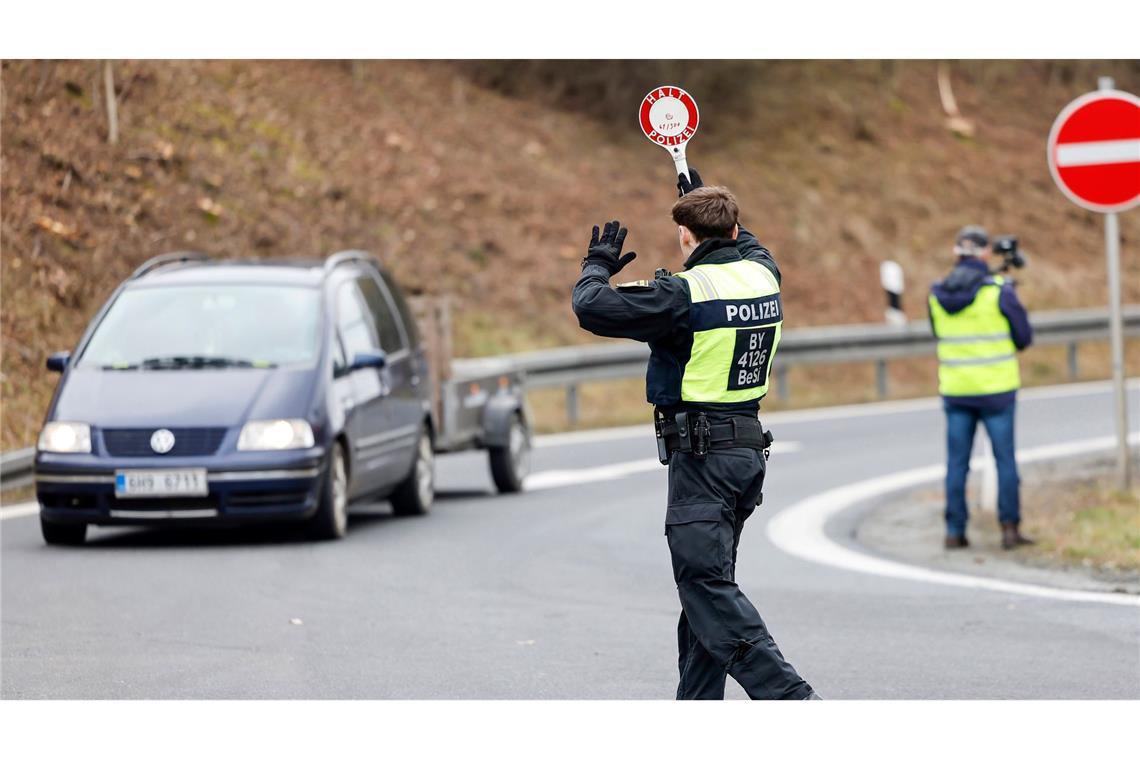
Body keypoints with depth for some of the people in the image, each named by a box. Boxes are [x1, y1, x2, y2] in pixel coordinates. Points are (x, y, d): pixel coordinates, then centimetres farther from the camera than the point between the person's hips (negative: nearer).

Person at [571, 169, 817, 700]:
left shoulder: (683, 293, -16)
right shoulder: (763, 274, 7)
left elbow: (592, 309, -15)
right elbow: (748, 247, 33)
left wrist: (598, 265, 5)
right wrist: (706, 198, 44)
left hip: (702, 453, -8)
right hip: (749, 446, 8)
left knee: (707, 583, -10)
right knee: (706, 582, 16)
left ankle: (788, 697, -20)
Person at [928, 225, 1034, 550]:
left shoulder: (938, 293, 0)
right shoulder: (999, 291, -12)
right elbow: (1023, 337, -4)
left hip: (955, 388, 3)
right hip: (995, 388, -3)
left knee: (957, 462, 8)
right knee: (1005, 459, 6)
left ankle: (955, 531, 7)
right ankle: (1010, 528, 5)